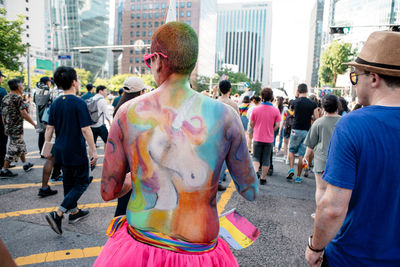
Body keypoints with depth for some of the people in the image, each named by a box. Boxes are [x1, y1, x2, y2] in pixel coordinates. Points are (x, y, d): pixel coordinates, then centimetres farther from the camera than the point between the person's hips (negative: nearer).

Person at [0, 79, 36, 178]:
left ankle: (26, 164, 31)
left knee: (21, 145, 20)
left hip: (8, 127, 9)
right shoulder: (18, 98, -14)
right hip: (16, 128, -9)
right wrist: (34, 124, -10)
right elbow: (23, 114, -18)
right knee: (14, 149, -1)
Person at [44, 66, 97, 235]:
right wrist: (93, 151, -13)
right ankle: (58, 214, -3)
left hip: (61, 150, 7)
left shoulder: (55, 104, 4)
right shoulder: (79, 103, -16)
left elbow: (49, 128, 7)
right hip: (76, 151, -7)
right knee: (82, 182, 6)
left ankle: (74, 212, 33)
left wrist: (47, 148, 16)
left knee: (69, 182, 19)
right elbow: (86, 130, -19)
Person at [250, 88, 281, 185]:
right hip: (269, 139, 0)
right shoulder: (276, 110, -7)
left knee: (256, 157, 12)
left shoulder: (255, 109, -6)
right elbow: (277, 125, -5)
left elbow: (251, 124, 0)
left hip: (257, 138, 0)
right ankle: (263, 178, 19)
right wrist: (270, 131, 12)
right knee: (266, 159, 12)